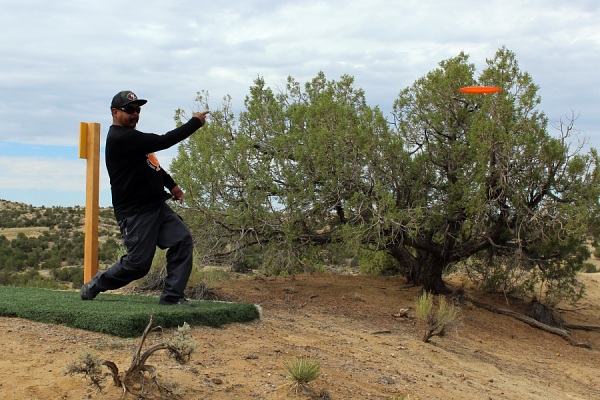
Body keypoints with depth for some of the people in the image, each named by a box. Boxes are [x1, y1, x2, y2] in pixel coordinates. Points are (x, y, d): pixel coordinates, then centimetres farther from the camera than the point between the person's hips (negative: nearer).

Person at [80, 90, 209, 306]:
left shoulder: (131, 136, 17)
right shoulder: (119, 138, -16)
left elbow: (152, 164, 29)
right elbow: (163, 142, -22)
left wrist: (171, 184, 19)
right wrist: (195, 122, -15)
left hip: (158, 206, 9)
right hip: (135, 213, -9)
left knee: (183, 241, -7)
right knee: (138, 263, -7)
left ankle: (172, 295, -4)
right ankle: (95, 284, 17)